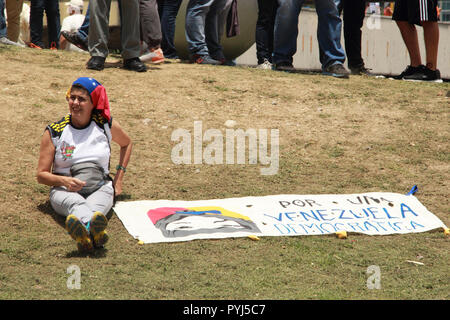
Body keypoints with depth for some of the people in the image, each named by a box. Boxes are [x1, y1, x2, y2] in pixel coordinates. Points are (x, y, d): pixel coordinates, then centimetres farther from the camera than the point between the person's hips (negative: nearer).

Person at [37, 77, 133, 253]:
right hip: (64, 189, -1)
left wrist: (119, 178, 18)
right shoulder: (54, 131, 3)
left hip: (100, 187, 1)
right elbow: (41, 175, 4)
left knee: (95, 205, -39)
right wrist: (65, 181, -17)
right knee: (76, 204, -41)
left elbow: (126, 143, 29)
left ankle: (84, 233, -76)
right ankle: (94, 230, -78)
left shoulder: (105, 124, 7)